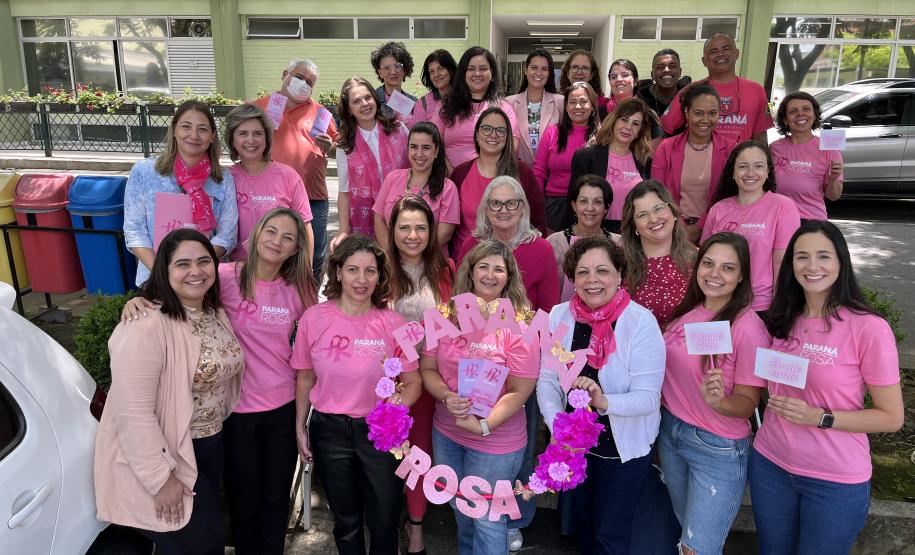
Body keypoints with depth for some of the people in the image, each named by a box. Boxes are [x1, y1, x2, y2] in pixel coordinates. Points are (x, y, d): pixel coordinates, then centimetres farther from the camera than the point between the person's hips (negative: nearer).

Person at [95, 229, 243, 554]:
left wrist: (218, 425, 11)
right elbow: (133, 414, -27)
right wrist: (161, 478, -23)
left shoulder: (217, 312, 1)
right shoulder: (145, 327, -27)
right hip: (163, 453, -8)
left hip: (212, 443, 8)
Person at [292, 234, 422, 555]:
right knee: (346, 521, 20)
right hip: (329, 429, 1)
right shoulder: (314, 318, -9)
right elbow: (305, 379, 3)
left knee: (385, 523, 12)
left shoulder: (392, 323, -11)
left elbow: (412, 382, -3)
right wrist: (300, 429, 4)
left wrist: (401, 401, -23)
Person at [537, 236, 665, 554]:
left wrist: (604, 402, -41)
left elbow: (648, 397, -24)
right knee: (581, 519, 27)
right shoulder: (559, 316, -9)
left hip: (624, 446, -4)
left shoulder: (641, 321, -21)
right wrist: (559, 427, -24)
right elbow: (547, 380, -9)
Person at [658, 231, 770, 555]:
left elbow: (747, 403, -16)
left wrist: (718, 402, -35)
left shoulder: (748, 328, -21)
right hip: (670, 432, 6)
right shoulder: (687, 312, -2)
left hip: (718, 449, -6)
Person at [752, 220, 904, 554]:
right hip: (769, 464, 5)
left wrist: (819, 418, -22)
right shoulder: (781, 321, 0)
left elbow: (892, 417, -11)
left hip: (836, 480, -4)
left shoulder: (869, 329, -16)